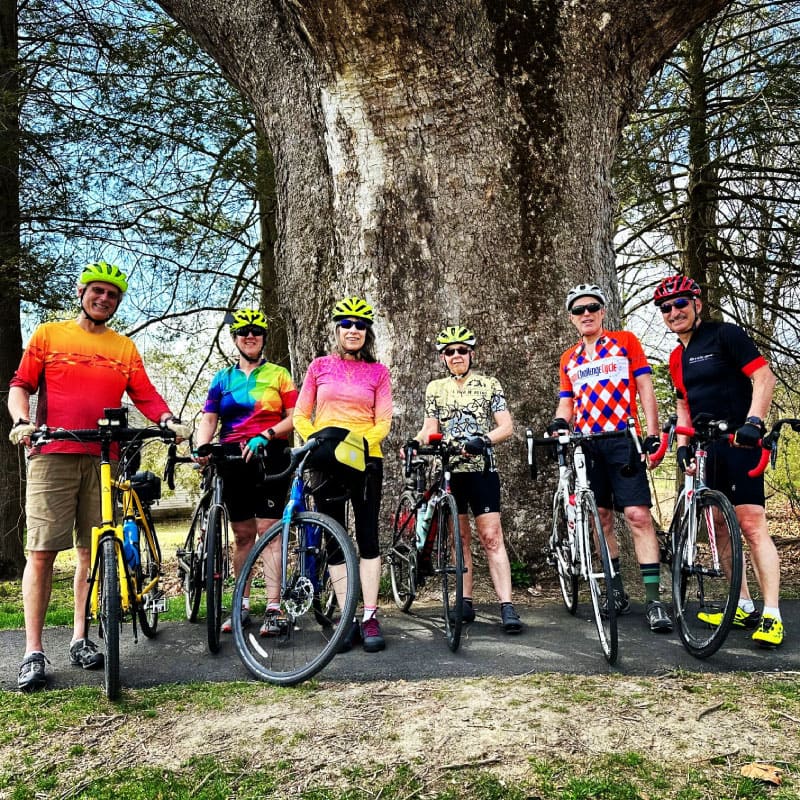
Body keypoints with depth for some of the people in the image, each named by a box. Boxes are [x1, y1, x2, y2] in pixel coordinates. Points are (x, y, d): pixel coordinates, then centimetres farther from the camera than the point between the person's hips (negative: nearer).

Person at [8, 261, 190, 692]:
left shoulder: (125, 348, 15)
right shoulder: (47, 334, 11)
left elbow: (145, 395, 7)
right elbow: (20, 385, 8)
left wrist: (169, 421, -11)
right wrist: (21, 421, -11)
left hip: (102, 460, 2)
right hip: (52, 455, -2)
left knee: (92, 552, 5)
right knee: (41, 552, -5)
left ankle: (80, 640, 16)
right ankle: (33, 652, 1)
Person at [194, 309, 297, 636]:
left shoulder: (278, 374, 7)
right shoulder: (223, 378, 16)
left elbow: (295, 418, 0)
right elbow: (208, 420, 9)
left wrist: (265, 436, -15)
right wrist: (201, 446, -11)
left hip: (269, 458, -3)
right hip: (234, 461, 3)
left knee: (269, 531, -8)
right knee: (242, 534, 9)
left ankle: (273, 608, -5)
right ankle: (242, 605, 17)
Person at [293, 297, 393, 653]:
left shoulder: (378, 372, 5)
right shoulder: (320, 366, 7)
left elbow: (383, 423, 0)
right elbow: (300, 416, 6)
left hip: (366, 460, -1)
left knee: (367, 538, -1)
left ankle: (370, 618, 5)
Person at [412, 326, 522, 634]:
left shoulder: (490, 385, 5)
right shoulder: (435, 388, 11)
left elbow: (507, 426, -1)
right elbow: (430, 428, 6)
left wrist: (483, 440, -20)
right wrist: (414, 442, -16)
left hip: (481, 469, -2)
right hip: (449, 470, 2)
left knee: (491, 537, -8)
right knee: (460, 539, 7)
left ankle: (507, 606, -9)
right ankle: (466, 602, 14)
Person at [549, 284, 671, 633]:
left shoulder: (626, 342, 6)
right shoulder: (568, 359, 15)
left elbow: (645, 389, 2)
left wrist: (652, 435, -7)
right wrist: (559, 423, -7)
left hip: (623, 440, -4)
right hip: (587, 445, 4)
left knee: (638, 515, -12)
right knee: (601, 517, 6)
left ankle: (653, 600, -8)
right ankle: (617, 590, 18)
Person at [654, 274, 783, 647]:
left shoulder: (725, 334, -6)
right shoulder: (676, 357, 15)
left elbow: (764, 377, -12)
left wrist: (753, 421, -23)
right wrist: (682, 445, 9)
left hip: (738, 444, -7)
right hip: (705, 449, 8)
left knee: (752, 526, -10)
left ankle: (772, 616, -5)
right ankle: (744, 608, 19)